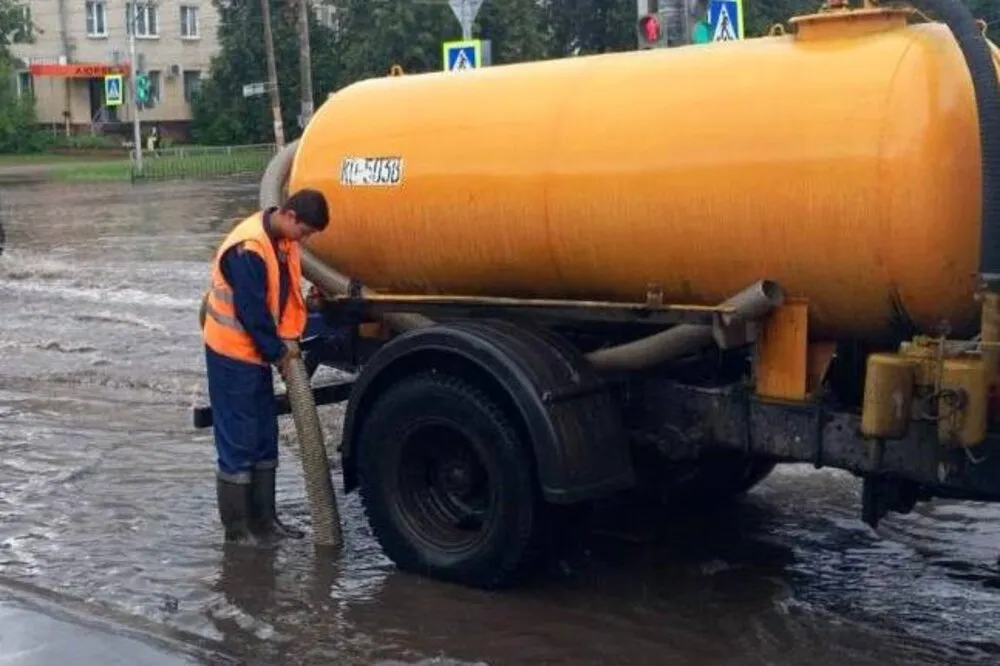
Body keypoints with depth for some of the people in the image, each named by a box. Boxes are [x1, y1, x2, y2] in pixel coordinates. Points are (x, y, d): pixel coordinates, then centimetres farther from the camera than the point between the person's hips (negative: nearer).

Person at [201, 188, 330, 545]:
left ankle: (263, 518, 22)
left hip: (257, 352, 9)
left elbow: (290, 292, 11)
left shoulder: (283, 240, 2)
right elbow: (251, 312, -23)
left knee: (265, 436, 13)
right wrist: (278, 351, -12)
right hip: (233, 353, -9)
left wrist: (288, 340, 1)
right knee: (237, 441, -3)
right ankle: (237, 526, 7)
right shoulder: (248, 248, -26)